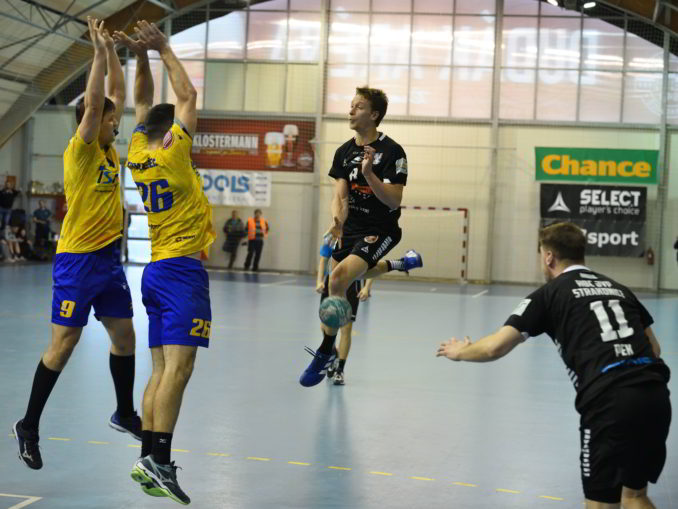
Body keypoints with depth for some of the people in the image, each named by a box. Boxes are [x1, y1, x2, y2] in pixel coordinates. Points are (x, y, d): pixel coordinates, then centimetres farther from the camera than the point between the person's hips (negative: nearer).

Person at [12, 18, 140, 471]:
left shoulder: (110, 149, 9)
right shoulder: (80, 150, -11)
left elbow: (118, 95, 13)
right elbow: (93, 102, -22)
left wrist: (112, 50, 9)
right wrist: (100, 51, -19)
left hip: (108, 259, 8)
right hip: (77, 260, -8)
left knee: (124, 335, 12)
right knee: (63, 345, -5)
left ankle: (125, 414, 28)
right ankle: (29, 426, 6)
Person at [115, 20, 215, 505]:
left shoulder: (138, 152, 9)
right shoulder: (172, 152, -8)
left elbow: (144, 101, 22)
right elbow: (187, 95, 1)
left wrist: (141, 55, 17)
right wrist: (162, 48, 8)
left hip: (156, 270, 8)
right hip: (182, 269, -8)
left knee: (162, 369, 7)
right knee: (178, 366, -14)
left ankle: (149, 459, 5)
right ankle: (158, 459, -21)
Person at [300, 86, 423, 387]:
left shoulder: (392, 151, -13)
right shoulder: (344, 152, 5)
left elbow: (394, 201, -17)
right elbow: (340, 194, -1)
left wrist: (369, 173, -31)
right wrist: (338, 220, -21)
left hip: (380, 231, -7)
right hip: (351, 229, 7)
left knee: (339, 278, -24)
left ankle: (325, 352, -11)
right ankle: (400, 264, 47)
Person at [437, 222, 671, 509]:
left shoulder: (550, 294, 6)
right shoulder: (618, 288, 22)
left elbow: (495, 348, 3)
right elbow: (653, 348, 24)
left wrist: (459, 352, 22)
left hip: (610, 401, -5)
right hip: (655, 393, 6)